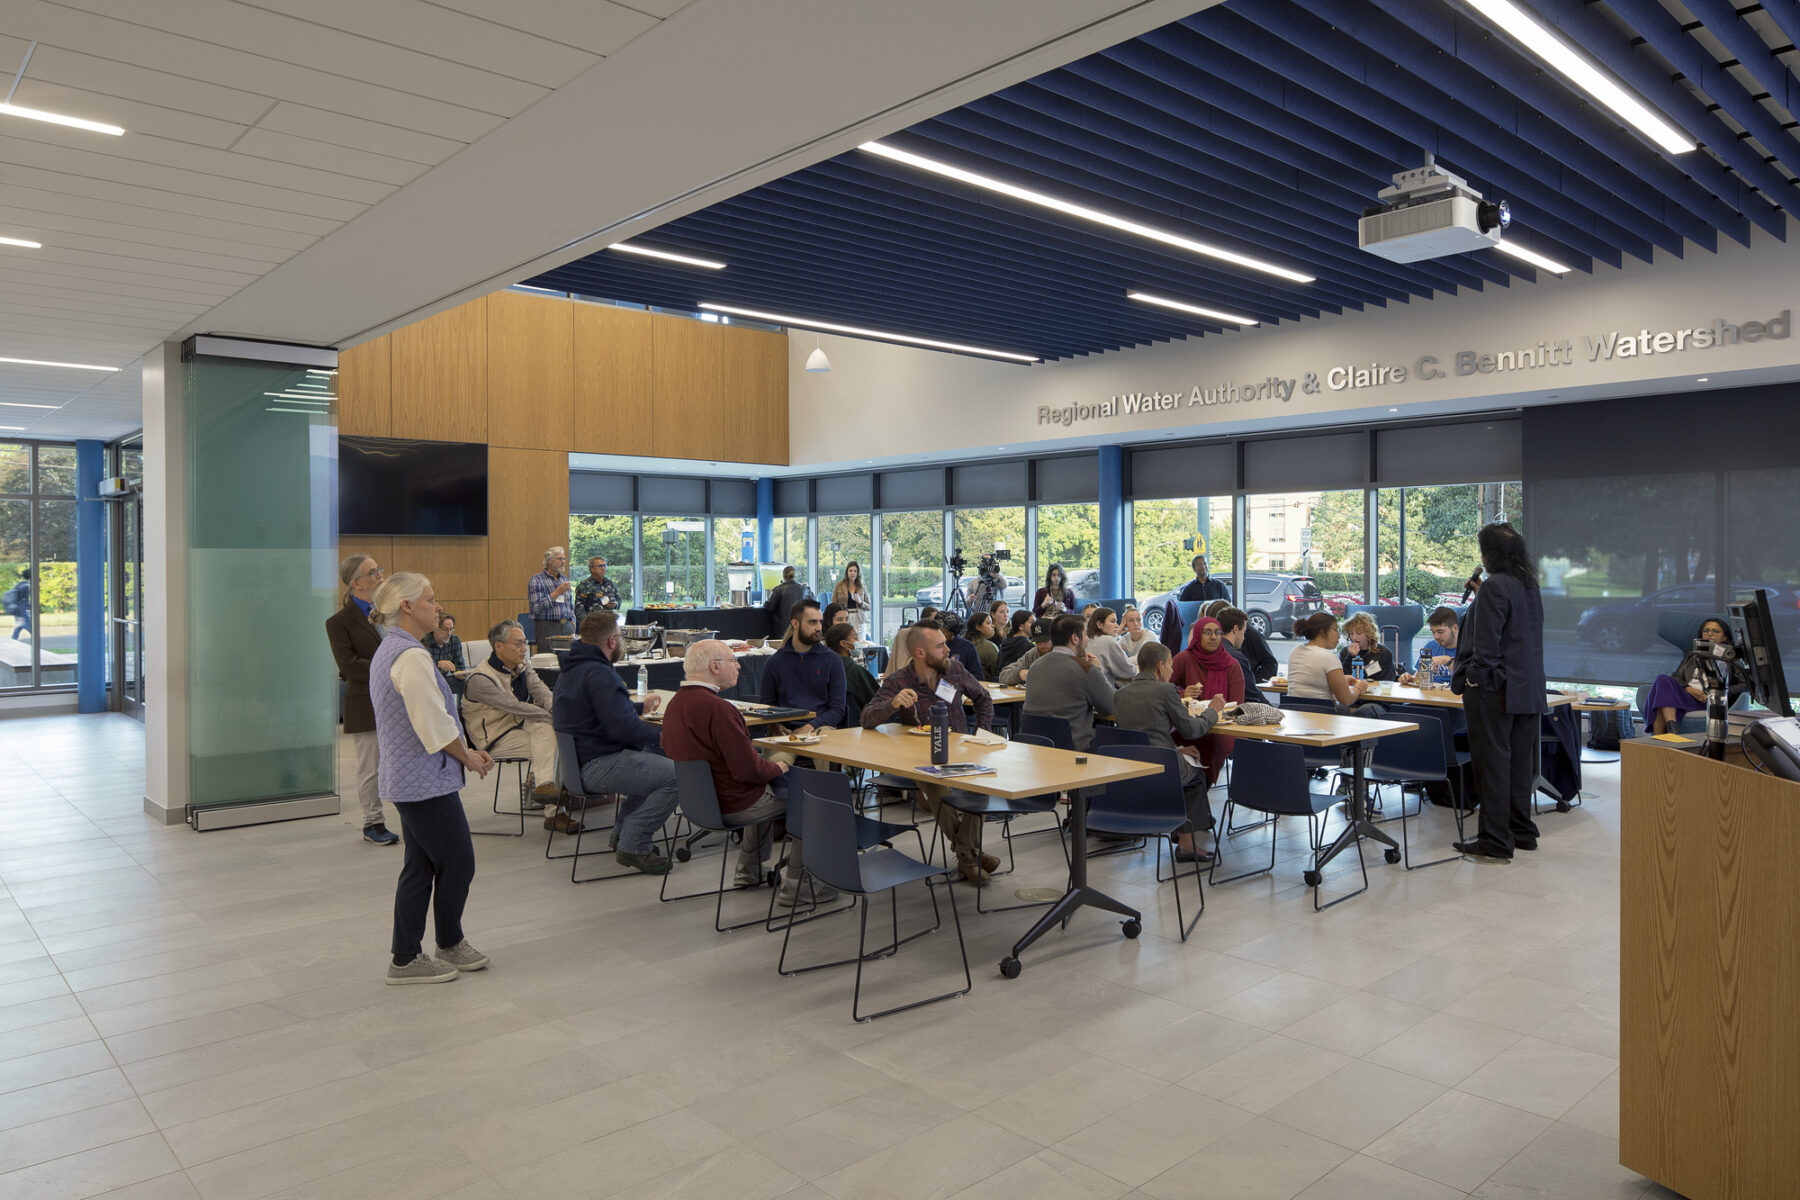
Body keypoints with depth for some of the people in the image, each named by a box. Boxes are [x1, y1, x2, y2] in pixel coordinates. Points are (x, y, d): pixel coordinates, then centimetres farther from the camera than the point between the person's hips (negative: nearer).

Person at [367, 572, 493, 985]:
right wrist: (469, 757, -7)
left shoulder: (387, 651, 14)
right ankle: (450, 945, 20)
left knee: (420, 867, 15)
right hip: (427, 781, -10)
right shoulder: (411, 657, -21)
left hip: (406, 779, 10)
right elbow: (435, 725, -23)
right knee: (458, 864, 4)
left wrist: (464, 750, 14)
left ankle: (407, 958, 21)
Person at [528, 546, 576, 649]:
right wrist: (556, 593, -14)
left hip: (567, 626, 5)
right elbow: (535, 607, -12)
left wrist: (572, 623, 7)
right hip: (547, 627, -5)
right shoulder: (537, 580, -2)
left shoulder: (565, 579, 17)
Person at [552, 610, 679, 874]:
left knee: (653, 752, 28)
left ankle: (623, 831, 27)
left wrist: (641, 707, 38)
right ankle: (633, 847, -10)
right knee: (675, 775, -20)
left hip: (579, 758, 12)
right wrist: (661, 736, -12)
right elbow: (621, 726, -26)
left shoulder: (572, 669, 17)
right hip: (595, 767, -12)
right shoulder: (598, 674, -19)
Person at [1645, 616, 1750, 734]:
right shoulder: (1691, 656, 35)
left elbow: (1746, 684, 12)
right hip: (1683, 693, 4)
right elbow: (1676, 677, 20)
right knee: (1663, 680, -33)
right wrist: (1688, 689, -3)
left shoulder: (1731, 659, 26)